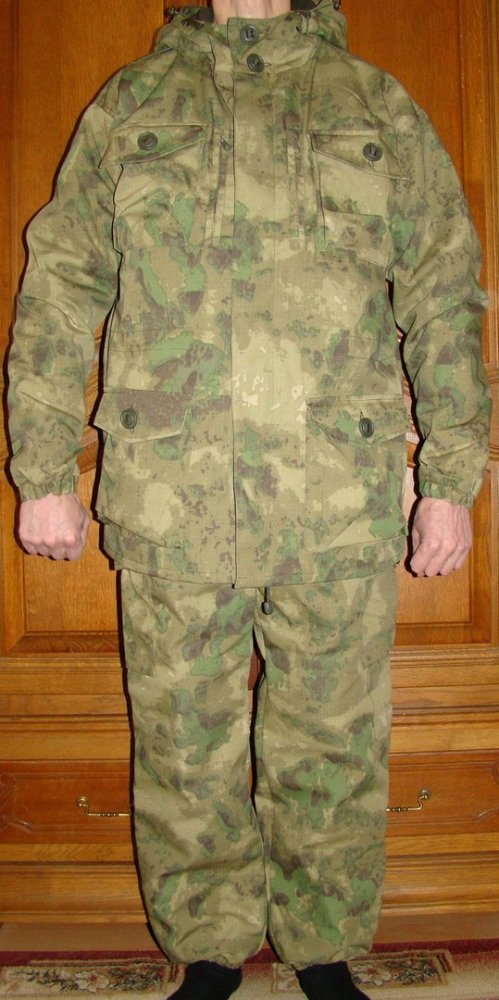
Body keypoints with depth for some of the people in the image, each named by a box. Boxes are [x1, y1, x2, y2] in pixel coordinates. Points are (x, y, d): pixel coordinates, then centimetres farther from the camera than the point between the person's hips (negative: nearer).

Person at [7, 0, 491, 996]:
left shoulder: (380, 108, 15)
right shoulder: (129, 105, 15)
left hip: (343, 502, 0)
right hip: (171, 497, 1)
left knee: (334, 744, 10)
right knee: (184, 746, 10)